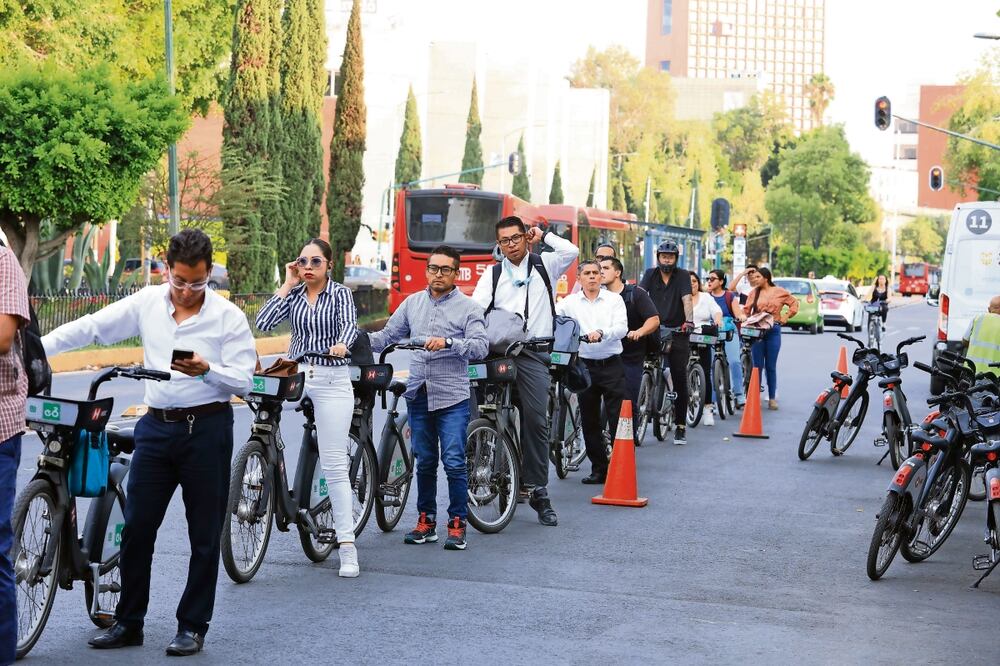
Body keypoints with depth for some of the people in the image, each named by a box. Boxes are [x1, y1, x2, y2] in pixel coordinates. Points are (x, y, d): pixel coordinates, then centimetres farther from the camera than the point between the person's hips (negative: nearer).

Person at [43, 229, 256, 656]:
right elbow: (90, 328, 3)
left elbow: (243, 381, -8)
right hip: (157, 426, 3)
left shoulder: (228, 317, -5)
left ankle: (192, 626, 15)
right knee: (136, 526, 6)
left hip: (206, 429, -3)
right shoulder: (147, 304, 4)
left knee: (204, 534, 3)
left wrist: (207, 370, -26)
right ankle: (128, 623, 19)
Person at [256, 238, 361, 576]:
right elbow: (264, 323, -3)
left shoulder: (340, 293, 4)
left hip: (332, 380, -3)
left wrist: (342, 344, -37)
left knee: (335, 463, -6)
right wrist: (287, 285, 0)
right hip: (296, 375, 3)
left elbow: (349, 323, -14)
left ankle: (347, 547, -6)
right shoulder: (294, 294, 11)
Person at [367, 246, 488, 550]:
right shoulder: (412, 303, 13)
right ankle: (426, 521, 20)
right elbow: (386, 336, 14)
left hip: (452, 397, -4)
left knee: (454, 462, -7)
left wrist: (447, 343, -26)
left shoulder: (468, 307, 0)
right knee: (425, 462, 11)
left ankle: (457, 524, 2)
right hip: (418, 395, 4)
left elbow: (481, 346, -12)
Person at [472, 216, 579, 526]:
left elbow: (571, 252, -7)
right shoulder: (493, 275, 16)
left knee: (535, 418, -9)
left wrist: (543, 235, 4)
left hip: (533, 352, -2)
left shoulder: (543, 265, 12)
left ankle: (538, 490, -4)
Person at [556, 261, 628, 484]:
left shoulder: (614, 299, 4)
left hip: (611, 365, -2)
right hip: (585, 365, 2)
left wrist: (601, 333, -27)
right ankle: (599, 469, 17)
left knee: (618, 418, -5)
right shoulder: (570, 302, 7)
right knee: (589, 421, 7)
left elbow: (622, 328, -9)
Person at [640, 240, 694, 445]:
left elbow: (687, 300, -12)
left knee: (680, 380, 0)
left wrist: (689, 321, -29)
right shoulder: (650, 274, 5)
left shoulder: (682, 275, 0)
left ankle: (680, 426, 5)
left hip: (677, 332, -1)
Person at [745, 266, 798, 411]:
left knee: (771, 366, 4)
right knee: (757, 365, 1)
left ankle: (772, 398, 12)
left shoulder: (780, 292, 3)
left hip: (773, 330, -1)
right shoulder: (754, 292, 6)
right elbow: (747, 310, 5)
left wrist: (786, 316, 2)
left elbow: (794, 304, 11)